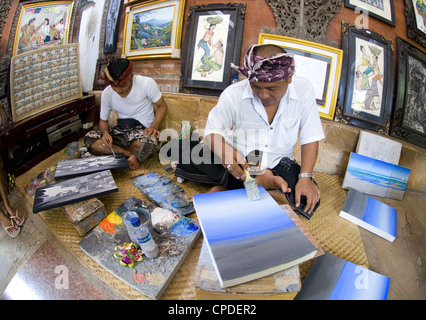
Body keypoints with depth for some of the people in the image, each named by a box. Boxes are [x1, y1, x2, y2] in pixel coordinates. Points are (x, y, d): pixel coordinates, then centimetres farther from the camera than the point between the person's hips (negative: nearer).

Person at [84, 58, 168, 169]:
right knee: (89, 138, -20)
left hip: (144, 130, -4)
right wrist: (105, 132, -17)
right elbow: (103, 120, 8)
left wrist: (154, 126, -20)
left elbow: (162, 106, -2)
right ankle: (131, 154, -20)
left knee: (152, 142, -40)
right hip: (121, 131, 4)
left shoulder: (147, 83, -14)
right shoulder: (107, 93, -4)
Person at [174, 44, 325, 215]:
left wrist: (305, 177, -20)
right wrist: (224, 150, -38)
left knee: (310, 200, -24)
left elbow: (310, 138, -8)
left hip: (278, 164, 2)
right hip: (239, 161, -1)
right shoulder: (233, 94, -16)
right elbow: (212, 131, -14)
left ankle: (231, 184, -13)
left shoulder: (303, 90, -12)